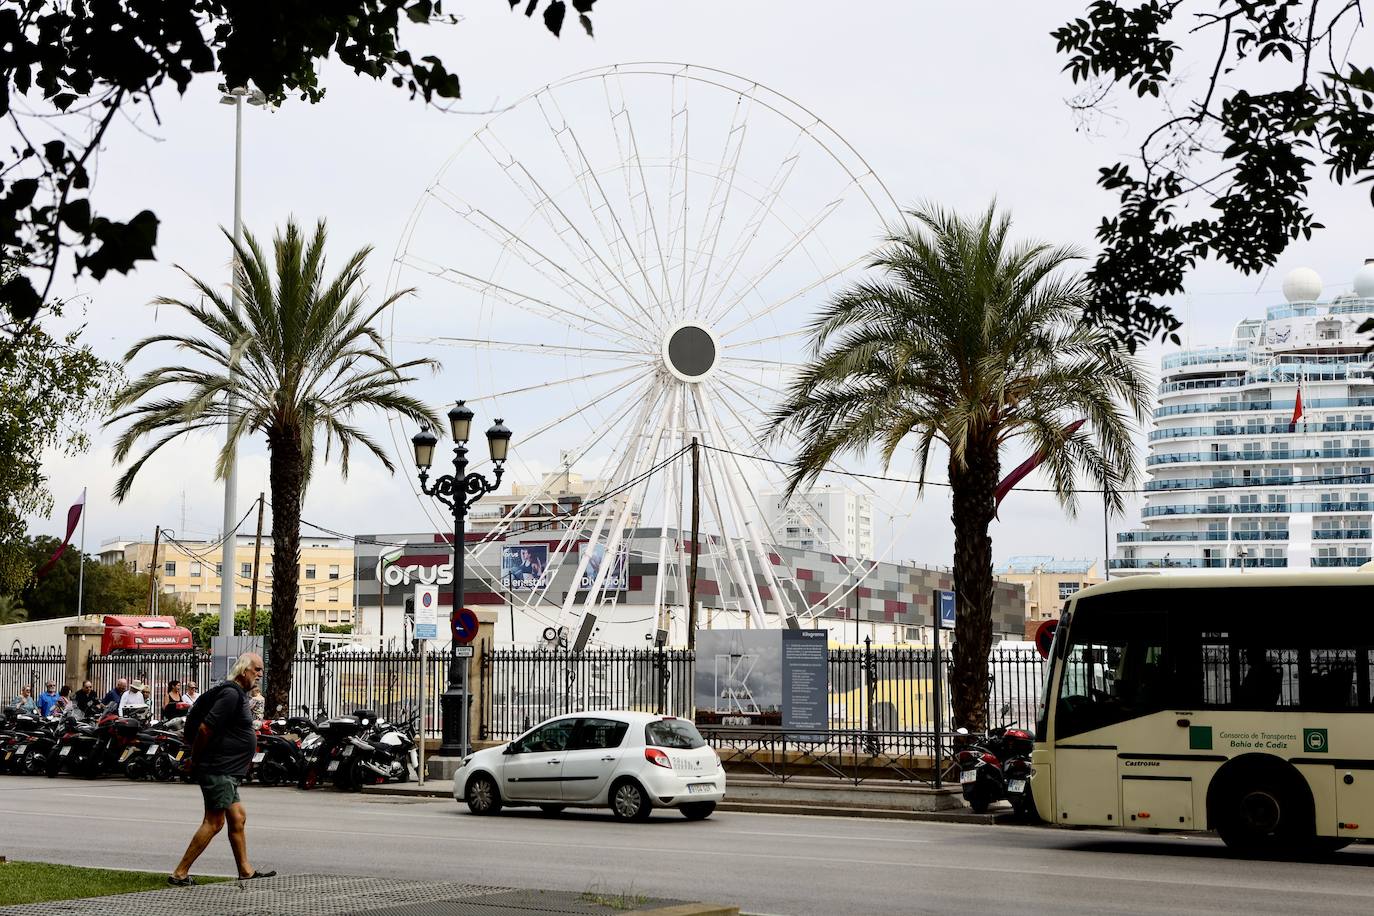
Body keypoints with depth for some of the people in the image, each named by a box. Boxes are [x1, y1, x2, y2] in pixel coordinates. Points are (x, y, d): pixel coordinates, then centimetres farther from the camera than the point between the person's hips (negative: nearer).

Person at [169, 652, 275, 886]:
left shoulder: (238, 694, 17)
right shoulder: (231, 694, -17)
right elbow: (205, 728, -23)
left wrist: (196, 760, 20)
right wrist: (195, 760, -12)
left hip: (225, 772, 11)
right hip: (218, 770, -11)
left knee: (238, 819, 14)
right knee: (214, 822, -8)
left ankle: (246, 871, 21)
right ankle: (179, 873, -5)